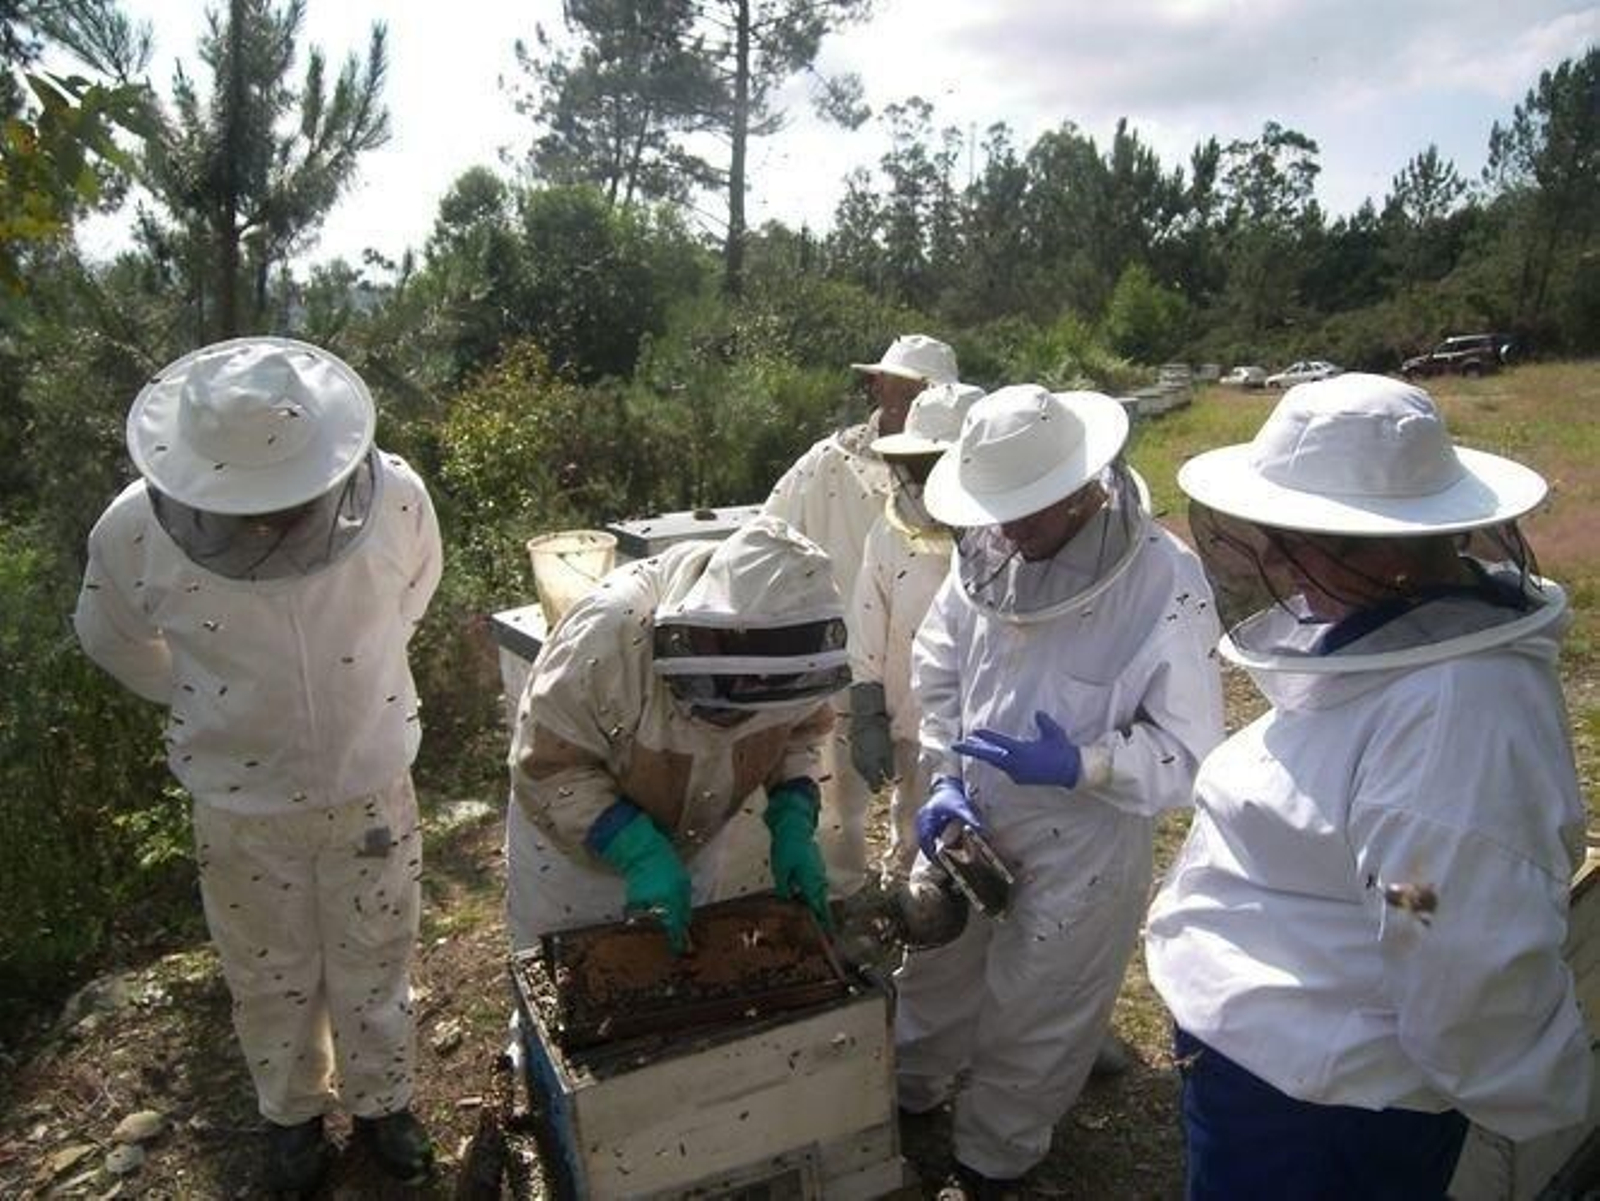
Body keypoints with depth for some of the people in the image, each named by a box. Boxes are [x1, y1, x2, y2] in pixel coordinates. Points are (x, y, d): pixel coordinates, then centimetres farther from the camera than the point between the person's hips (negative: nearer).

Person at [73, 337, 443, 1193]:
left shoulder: (395, 496, -23)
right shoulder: (135, 529, -22)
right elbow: (111, 639, 1)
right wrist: (214, 704, 7)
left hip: (373, 787, 0)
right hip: (240, 806, 0)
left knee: (374, 964, 20)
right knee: (270, 978, 22)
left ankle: (381, 1100, 46)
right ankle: (291, 1111, 49)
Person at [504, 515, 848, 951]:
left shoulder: (790, 652, -24)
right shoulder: (613, 631, -38)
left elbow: (801, 730, -5)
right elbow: (547, 768, -30)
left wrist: (795, 825, -20)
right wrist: (640, 852, -36)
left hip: (695, 846, 4)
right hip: (573, 850, -3)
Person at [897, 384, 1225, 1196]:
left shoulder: (1166, 583, -26)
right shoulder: (987, 551, -13)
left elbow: (1190, 750, -19)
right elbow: (936, 666, 0)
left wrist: (1081, 766, -32)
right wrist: (946, 781, -9)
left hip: (1084, 837, -4)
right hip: (973, 810, 5)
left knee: (1035, 1012, 18)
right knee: (935, 965, 26)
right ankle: (905, 1095, 56)